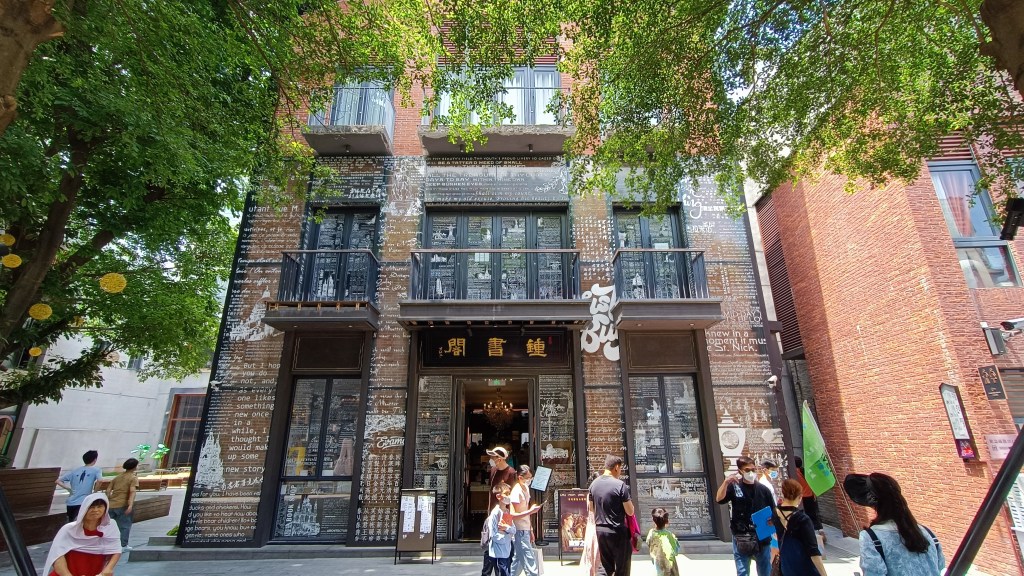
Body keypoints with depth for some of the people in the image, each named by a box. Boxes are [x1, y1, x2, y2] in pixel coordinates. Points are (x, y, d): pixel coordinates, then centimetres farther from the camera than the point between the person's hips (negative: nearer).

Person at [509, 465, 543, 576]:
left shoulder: (526, 488, 9)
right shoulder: (516, 492, -18)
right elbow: (512, 515, -21)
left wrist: (530, 530, 17)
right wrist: (531, 511, -25)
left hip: (525, 531, 9)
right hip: (520, 532, -9)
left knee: (519, 562, 17)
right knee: (530, 563, -6)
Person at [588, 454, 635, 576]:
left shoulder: (594, 484, 3)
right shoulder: (620, 485, -16)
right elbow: (630, 512, -13)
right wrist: (629, 502, 6)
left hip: (600, 529, 5)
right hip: (618, 531, -5)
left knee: (604, 566, 16)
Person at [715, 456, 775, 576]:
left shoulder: (763, 489, 0)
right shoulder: (734, 486, -6)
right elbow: (719, 499, -21)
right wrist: (726, 482, -35)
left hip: (762, 537, 2)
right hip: (741, 538, -2)